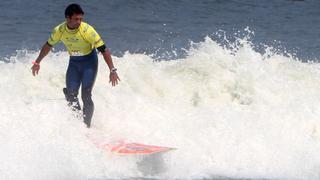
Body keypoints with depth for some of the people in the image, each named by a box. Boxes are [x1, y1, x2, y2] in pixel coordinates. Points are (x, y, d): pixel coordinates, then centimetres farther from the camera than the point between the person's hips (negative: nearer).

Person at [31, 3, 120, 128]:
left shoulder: (87, 30, -27)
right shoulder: (59, 31, -15)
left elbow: (104, 50, -24)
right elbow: (48, 46, 5)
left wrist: (112, 71, -29)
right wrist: (37, 62, 13)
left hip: (89, 62, -4)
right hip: (73, 62, 4)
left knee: (86, 96, -15)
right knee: (70, 95, -3)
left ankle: (86, 126, -9)